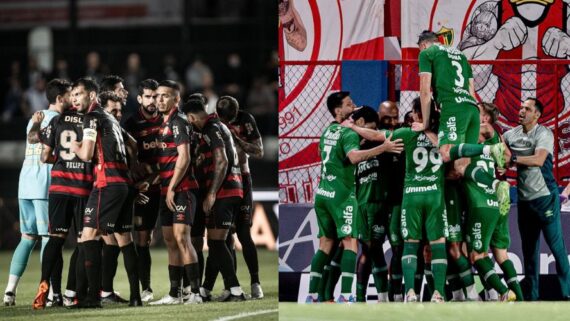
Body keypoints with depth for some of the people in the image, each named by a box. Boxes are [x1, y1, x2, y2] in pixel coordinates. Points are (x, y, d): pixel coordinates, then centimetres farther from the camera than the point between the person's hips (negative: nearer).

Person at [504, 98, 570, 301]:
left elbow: (539, 160, -25)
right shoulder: (512, 134, 8)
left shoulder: (543, 134, -10)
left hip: (545, 197, -6)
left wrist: (513, 158, -24)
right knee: (529, 249, 11)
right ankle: (531, 295, 17)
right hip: (524, 198, 6)